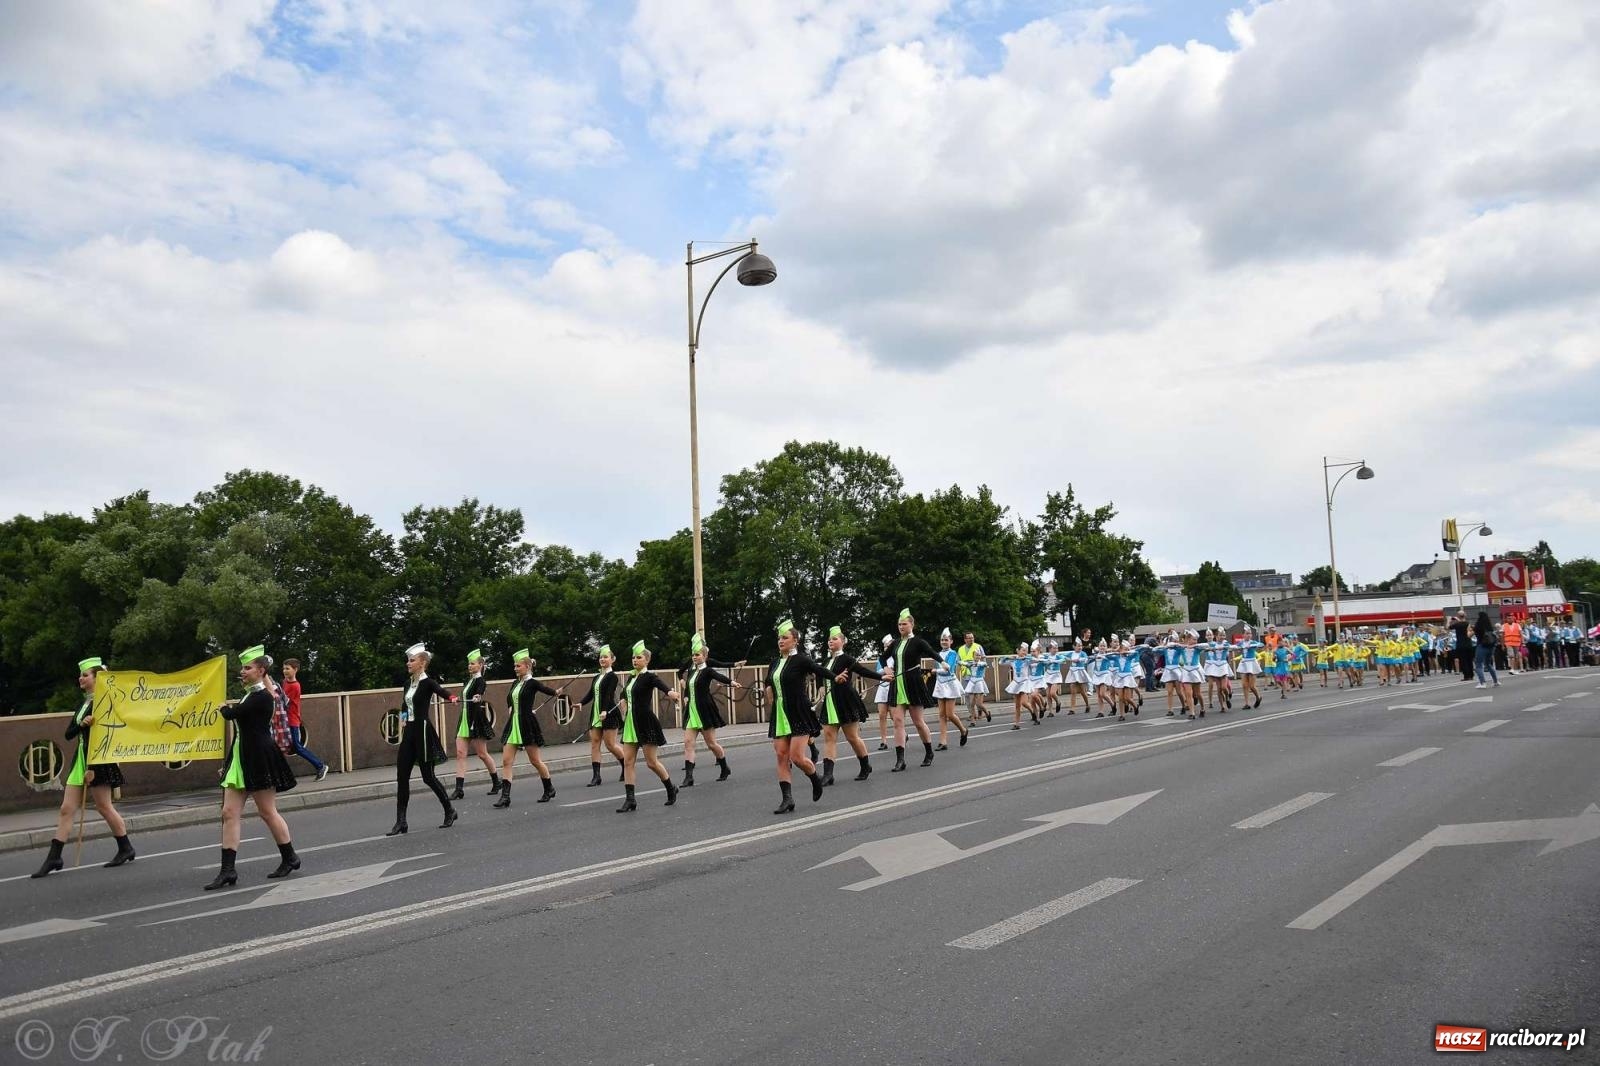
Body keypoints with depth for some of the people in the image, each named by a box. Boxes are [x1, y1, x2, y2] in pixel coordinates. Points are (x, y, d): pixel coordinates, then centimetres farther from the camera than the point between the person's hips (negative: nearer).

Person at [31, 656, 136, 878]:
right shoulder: (83, 704, 14)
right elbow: (69, 733, 11)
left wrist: (92, 768, -19)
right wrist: (81, 724, -13)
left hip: (98, 760, -8)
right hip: (80, 758, 8)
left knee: (103, 806, 1)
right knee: (67, 809, 3)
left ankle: (126, 849, 15)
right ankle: (54, 858, 4)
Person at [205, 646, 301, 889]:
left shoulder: (261, 697, -14)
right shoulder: (250, 696, 16)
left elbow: (231, 714, -16)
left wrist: (224, 707, 4)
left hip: (259, 760, -9)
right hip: (241, 759, 9)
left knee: (268, 812, 1)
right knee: (229, 812, 1)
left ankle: (290, 858, 16)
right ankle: (228, 870, 0)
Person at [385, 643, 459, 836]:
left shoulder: (428, 683, -12)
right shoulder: (408, 683, 12)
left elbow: (445, 694, -31)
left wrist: (453, 699, -53)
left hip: (423, 730, -7)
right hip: (409, 732, 7)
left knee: (428, 776, 0)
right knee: (401, 777, 2)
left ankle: (450, 811, 18)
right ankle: (400, 822, 6)